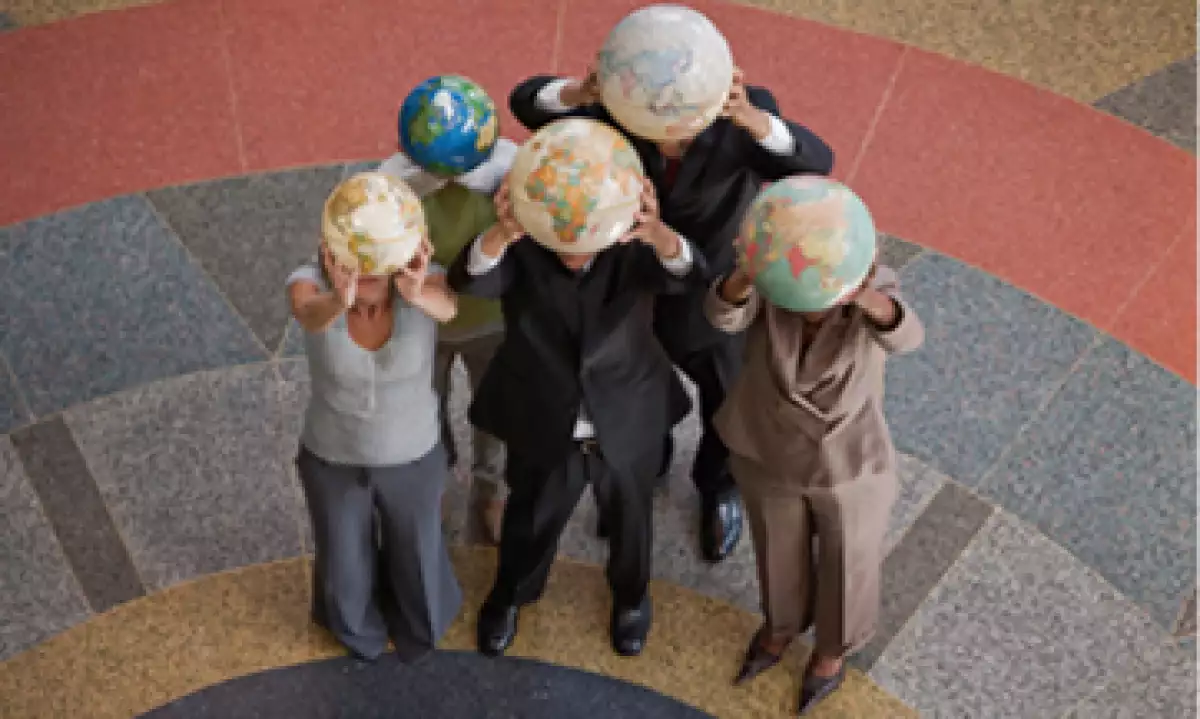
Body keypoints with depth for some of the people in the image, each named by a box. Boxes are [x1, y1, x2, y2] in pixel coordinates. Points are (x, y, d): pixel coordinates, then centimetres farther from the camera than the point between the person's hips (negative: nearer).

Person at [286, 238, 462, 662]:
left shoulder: (420, 279, -27)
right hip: (332, 459, 0)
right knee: (345, 569, 22)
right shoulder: (311, 283, -27)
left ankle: (414, 622, 60)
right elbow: (309, 315, -51)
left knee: (417, 561, 23)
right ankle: (358, 627, 59)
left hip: (413, 458, 0)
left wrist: (417, 294, -74)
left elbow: (447, 308, -50)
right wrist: (340, 299, -75)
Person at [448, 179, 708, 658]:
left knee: (630, 519, 26)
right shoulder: (522, 250, -22)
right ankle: (510, 594, 57)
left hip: (628, 424, 0)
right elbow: (469, 280, -42)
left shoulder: (633, 248, -23)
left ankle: (631, 593, 58)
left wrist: (658, 236, -66)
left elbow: (687, 275, -42)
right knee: (531, 523, 24)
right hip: (544, 426, 0)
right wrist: (502, 235, -65)